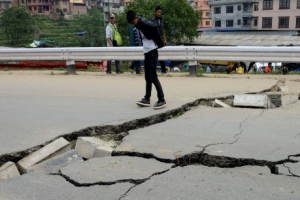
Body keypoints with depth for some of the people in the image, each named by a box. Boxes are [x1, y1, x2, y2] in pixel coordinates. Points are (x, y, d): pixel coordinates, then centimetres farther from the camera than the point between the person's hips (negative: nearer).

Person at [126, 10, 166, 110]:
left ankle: (162, 100, 0)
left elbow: (154, 26, -31)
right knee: (148, 78, 12)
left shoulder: (144, 22, -14)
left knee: (153, 77, -7)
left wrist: (154, 38, -18)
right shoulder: (140, 24, 14)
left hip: (151, 52, -10)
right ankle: (147, 99, 18)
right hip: (147, 52, 10)